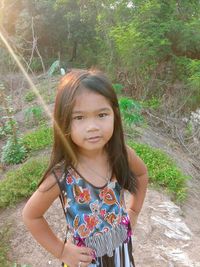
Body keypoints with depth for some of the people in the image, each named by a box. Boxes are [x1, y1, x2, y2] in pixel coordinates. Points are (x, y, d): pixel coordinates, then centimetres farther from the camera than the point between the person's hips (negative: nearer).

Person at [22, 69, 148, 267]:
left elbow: (141, 173, 1)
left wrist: (134, 211, 0)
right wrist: (60, 250, -9)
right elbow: (30, 215, -13)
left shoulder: (122, 154, -22)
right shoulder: (61, 177, -30)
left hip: (121, 247, 3)